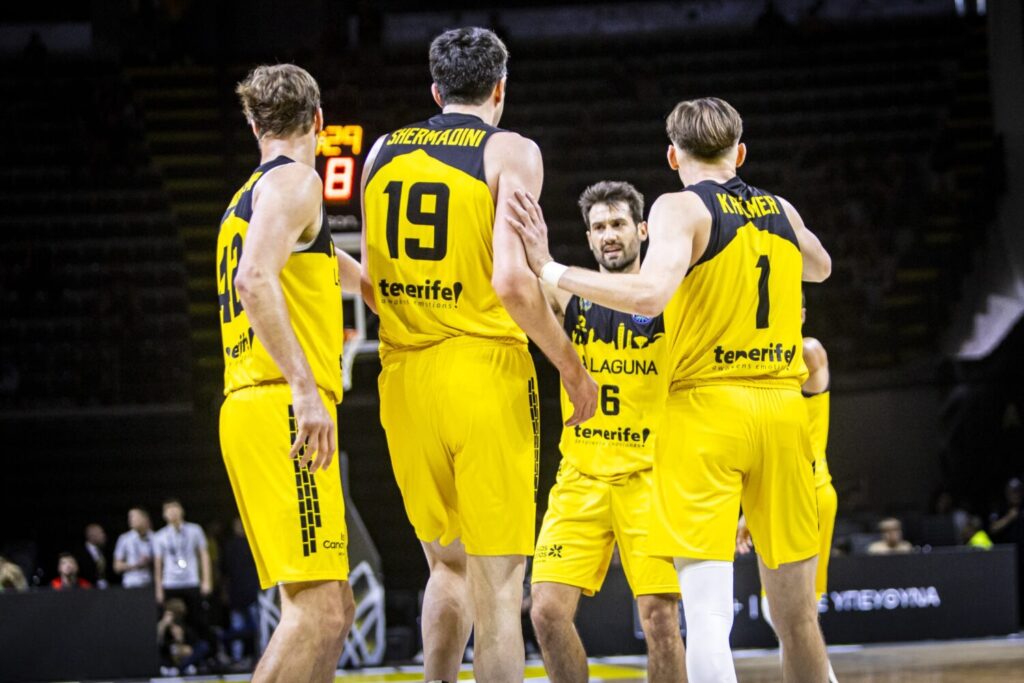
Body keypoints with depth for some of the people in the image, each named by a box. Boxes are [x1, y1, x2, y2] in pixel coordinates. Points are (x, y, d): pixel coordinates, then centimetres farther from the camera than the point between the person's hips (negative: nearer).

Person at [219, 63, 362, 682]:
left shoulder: (252, 196, 25)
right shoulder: (293, 181, -4)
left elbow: (337, 269, 40)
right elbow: (255, 279, -20)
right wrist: (305, 388, -26)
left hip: (251, 407, 10)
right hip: (282, 408, -10)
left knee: (332, 607, 11)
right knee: (317, 610, -16)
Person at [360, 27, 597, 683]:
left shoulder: (383, 153, 12)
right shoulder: (511, 152, -4)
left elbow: (371, 278, 14)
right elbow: (512, 280, -15)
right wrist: (573, 368, -5)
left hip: (404, 376, 5)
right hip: (484, 368, -5)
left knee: (448, 565, 20)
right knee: (497, 578, -3)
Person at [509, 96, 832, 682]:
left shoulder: (682, 208, -4)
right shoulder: (781, 211, 14)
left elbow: (650, 294, -21)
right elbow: (821, 268, 37)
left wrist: (551, 270, -19)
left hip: (707, 406, -5)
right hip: (783, 410, 5)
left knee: (708, 613, -11)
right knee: (797, 615, 12)